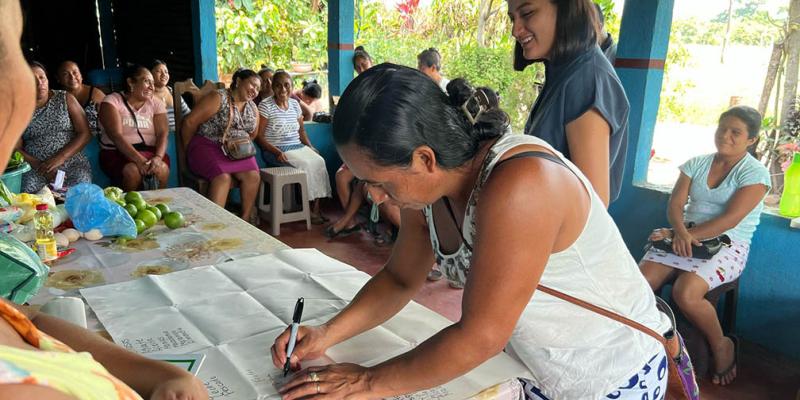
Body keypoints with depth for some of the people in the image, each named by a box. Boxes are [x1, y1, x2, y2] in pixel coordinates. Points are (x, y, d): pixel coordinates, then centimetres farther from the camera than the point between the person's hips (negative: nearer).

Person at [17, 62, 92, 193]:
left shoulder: (65, 99, 6)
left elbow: (85, 133, 0)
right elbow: (16, 150, 4)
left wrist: (60, 158, -12)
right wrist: (40, 166, -14)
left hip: (73, 163, 0)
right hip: (35, 168, 0)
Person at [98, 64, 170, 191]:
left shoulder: (156, 103, 10)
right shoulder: (112, 101, -2)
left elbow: (162, 134, -4)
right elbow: (116, 135, -16)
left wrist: (158, 157, -25)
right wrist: (139, 160, -30)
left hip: (150, 151, 2)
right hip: (117, 152, -2)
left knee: (161, 169, -30)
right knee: (132, 171, -33)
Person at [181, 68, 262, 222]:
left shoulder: (253, 108, 12)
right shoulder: (218, 98, -8)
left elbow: (253, 134, 24)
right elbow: (190, 122, -8)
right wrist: (189, 150, 0)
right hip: (208, 146, -5)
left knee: (253, 175, -23)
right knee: (223, 176, -33)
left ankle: (245, 219, -11)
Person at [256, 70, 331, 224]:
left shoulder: (295, 104, 12)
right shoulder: (266, 106, -6)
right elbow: (259, 136, -9)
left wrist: (310, 146, 3)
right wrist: (276, 152, -22)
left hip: (297, 147, 6)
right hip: (275, 151, -6)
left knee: (319, 161, -20)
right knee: (306, 164, -27)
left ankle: (316, 207, -19)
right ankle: (311, 208, -14)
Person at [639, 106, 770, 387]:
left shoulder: (755, 173, -4)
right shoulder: (696, 164, 10)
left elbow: (729, 220, -16)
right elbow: (675, 204, 2)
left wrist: (675, 234, -21)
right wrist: (680, 232, -22)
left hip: (727, 246, -4)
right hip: (685, 238, 4)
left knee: (685, 292, -31)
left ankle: (722, 345, -2)